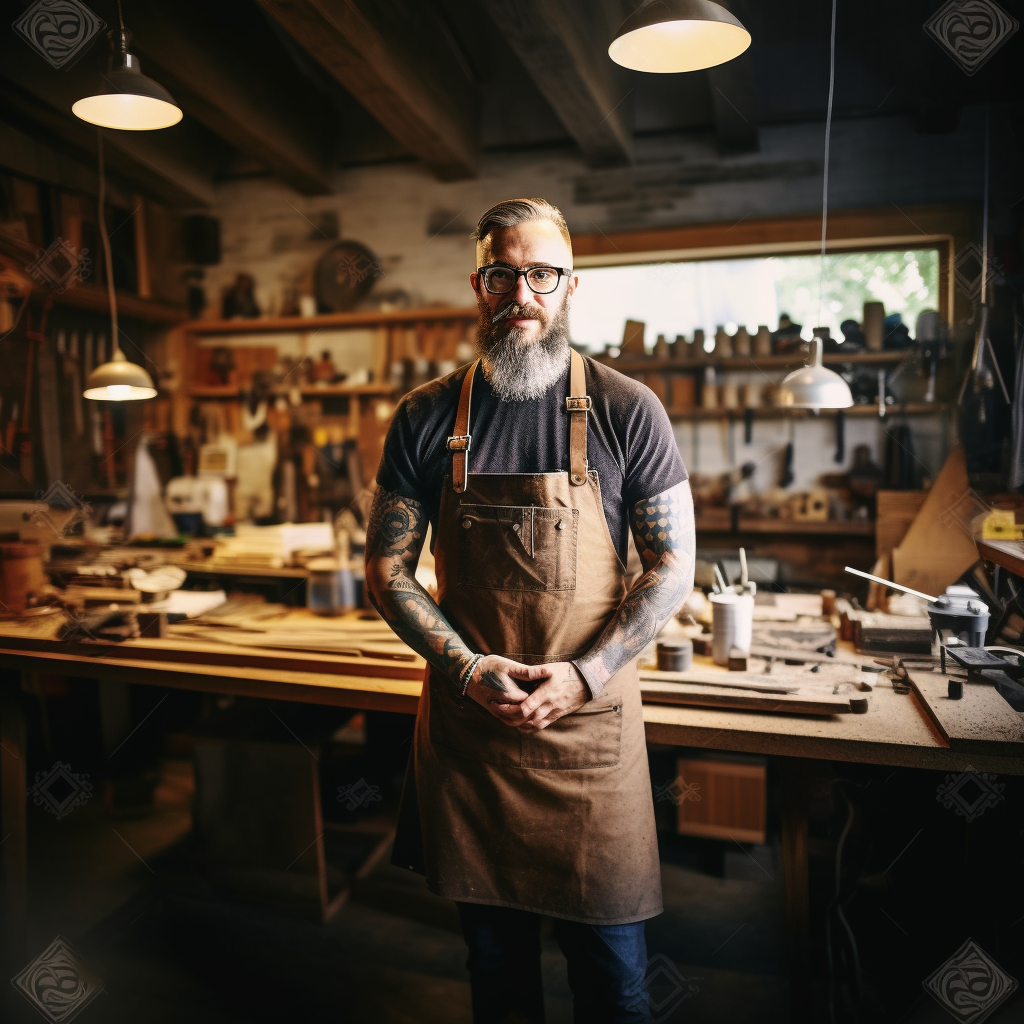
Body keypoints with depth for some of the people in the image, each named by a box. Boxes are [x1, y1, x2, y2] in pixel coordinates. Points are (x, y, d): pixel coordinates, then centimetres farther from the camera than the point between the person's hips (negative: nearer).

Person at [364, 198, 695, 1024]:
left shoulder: (627, 412, -6)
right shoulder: (426, 419, -1)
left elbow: (673, 569, -4)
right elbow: (388, 570, 2)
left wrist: (582, 675, -15)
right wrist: (468, 669, -12)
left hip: (591, 723, -1)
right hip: (465, 720, 2)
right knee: (492, 942, 21)